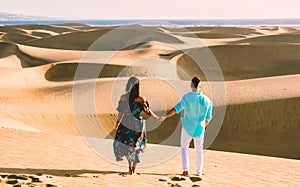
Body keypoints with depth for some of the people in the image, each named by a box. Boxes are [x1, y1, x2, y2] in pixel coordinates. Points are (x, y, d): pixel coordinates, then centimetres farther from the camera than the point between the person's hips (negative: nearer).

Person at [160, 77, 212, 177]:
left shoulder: (187, 97, -15)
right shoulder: (207, 100, -6)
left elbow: (177, 108, -27)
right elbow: (208, 118, 2)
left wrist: (166, 116, -30)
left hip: (187, 127, -2)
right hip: (200, 128, 2)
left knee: (184, 148, 13)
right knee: (199, 150, 19)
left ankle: (185, 170, -1)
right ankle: (199, 171, 22)